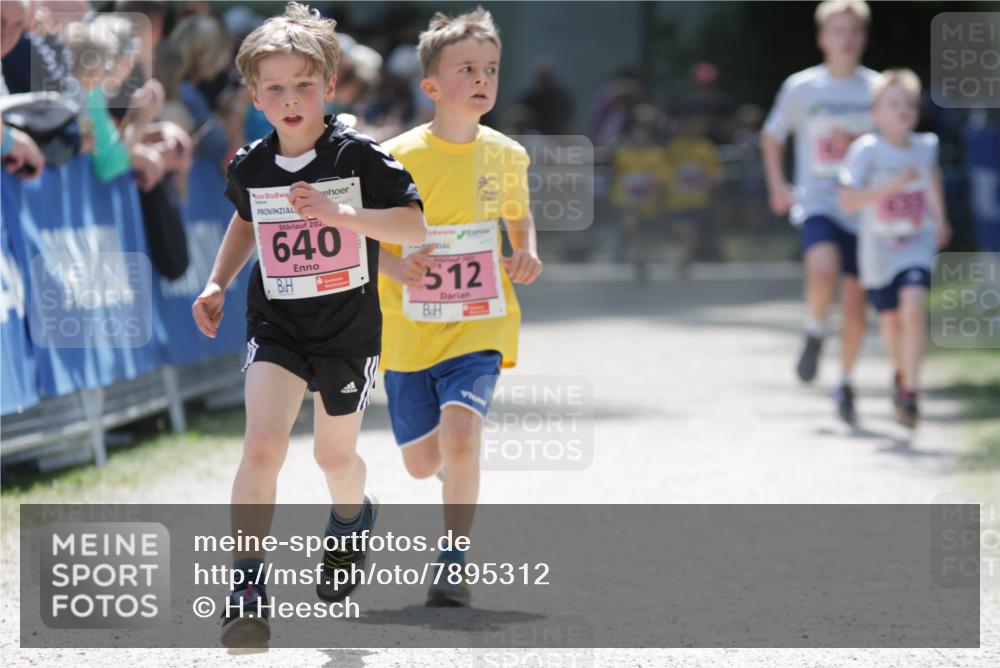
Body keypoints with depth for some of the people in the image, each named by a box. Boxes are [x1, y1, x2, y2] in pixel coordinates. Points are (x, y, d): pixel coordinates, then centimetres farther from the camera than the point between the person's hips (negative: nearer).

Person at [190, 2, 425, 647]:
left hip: (350, 329, -1)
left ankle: (352, 517, 51)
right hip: (277, 326, 1)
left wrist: (337, 212, -28)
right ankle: (247, 582, -13)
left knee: (336, 456, 15)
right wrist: (219, 282, 10)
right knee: (263, 444, -18)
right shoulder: (250, 166, -2)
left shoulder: (359, 156, -13)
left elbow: (415, 226, -18)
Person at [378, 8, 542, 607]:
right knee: (422, 463, 9)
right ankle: (460, 467, 48)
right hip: (408, 329, 0)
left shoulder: (505, 156, -1)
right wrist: (394, 265, -21)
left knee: (460, 433, -23)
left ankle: (454, 564, -9)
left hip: (479, 326, 0)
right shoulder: (398, 159, -10)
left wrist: (529, 254, -2)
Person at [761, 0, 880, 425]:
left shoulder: (878, 89, 3)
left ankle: (845, 382, 23)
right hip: (817, 202, -2)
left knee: (856, 302, 3)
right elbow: (772, 136, 14)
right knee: (823, 271, -29)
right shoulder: (800, 88, 1)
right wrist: (777, 186, 4)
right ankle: (815, 332, 1)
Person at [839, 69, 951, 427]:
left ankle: (909, 392, -16)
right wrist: (893, 186, -34)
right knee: (890, 320, 13)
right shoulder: (867, 149, -16)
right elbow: (848, 200, -26)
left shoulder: (926, 146, -3)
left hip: (918, 244, 1)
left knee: (914, 308, -23)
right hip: (879, 249, -1)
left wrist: (940, 218, 30)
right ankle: (902, 373, 45)